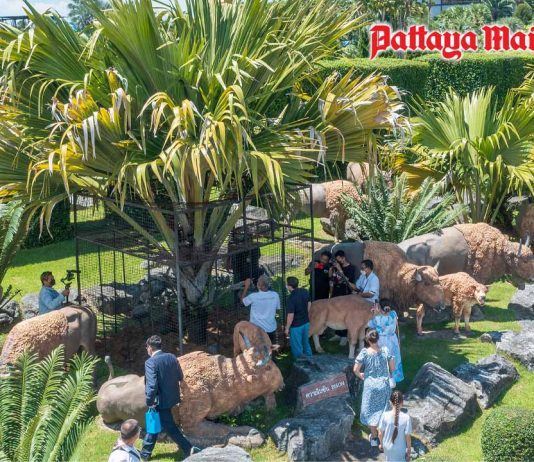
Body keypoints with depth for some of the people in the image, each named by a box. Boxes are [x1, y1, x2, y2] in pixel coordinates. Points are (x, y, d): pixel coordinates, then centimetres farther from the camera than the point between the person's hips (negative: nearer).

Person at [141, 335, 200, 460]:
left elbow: (152, 386, -26)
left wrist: (149, 402, -13)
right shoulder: (172, 357, 1)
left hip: (161, 401, -8)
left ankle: (189, 449, 9)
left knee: (170, 428, 8)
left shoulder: (150, 362, -20)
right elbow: (180, 377, 8)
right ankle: (145, 453, 32)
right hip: (172, 397, 8)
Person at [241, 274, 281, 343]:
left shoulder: (253, 296, -20)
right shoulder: (275, 295, -12)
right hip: (271, 329, 3)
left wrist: (246, 286, 6)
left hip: (257, 330, -3)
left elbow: (242, 300, 0)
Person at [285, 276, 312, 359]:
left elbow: (291, 315, -24)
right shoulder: (305, 292, -6)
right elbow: (309, 304, 9)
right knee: (306, 343, 24)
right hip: (306, 322, 7)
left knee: (297, 347, 9)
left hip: (296, 325, -7)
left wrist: (287, 328, -12)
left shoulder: (291, 298, -27)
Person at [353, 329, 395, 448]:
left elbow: (356, 369, -15)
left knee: (370, 410, 15)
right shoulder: (385, 351, -10)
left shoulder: (364, 352, -16)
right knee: (382, 410, 19)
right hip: (384, 385, 2)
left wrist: (361, 376, 6)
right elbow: (393, 368, -4)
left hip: (370, 385, -2)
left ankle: (374, 437, 23)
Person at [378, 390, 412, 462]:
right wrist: (409, 450, 0)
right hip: (400, 450, -2)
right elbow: (407, 437, -15)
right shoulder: (406, 418, -24)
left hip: (387, 447, 2)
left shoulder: (385, 415, -19)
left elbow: (380, 434, -9)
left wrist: (381, 443, 11)